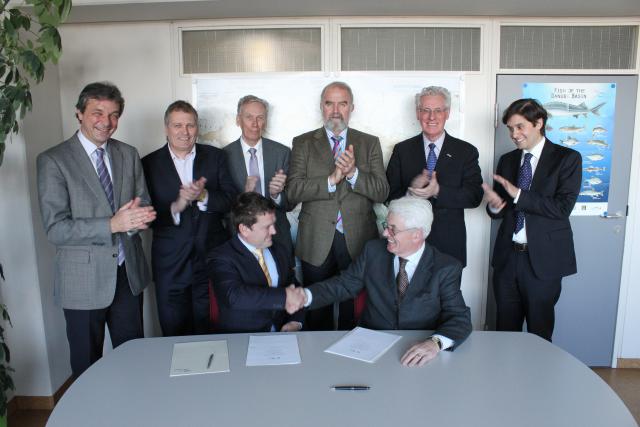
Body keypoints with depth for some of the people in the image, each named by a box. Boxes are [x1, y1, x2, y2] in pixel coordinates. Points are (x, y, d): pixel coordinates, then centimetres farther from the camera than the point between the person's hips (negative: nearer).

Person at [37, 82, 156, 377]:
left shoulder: (129, 155, 5)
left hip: (128, 274, 4)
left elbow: (143, 207, 6)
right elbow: (56, 229, -15)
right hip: (84, 281, -3)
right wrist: (113, 224, -27)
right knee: (87, 365, 15)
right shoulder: (53, 161, -9)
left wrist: (138, 217, -18)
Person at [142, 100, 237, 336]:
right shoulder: (150, 164, 0)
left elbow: (231, 200, -2)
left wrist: (203, 196, -20)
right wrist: (175, 207, -23)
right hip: (171, 264, -1)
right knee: (174, 336, 10)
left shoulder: (215, 157, 5)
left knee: (211, 333, 11)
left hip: (212, 258, 1)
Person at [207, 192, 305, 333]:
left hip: (282, 333, 5)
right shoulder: (221, 258, -8)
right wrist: (284, 296, -23)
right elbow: (234, 296, -24)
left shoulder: (279, 250, 13)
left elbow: (294, 287, 16)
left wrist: (296, 321, -2)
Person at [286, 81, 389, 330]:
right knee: (317, 311, 9)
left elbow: (382, 192, -2)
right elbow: (293, 191, -6)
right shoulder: (303, 143, 6)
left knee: (354, 313, 8)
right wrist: (331, 179, -18)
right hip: (317, 244, 0)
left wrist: (353, 173, -18)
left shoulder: (370, 143, 8)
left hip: (358, 242, 1)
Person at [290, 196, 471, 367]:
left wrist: (435, 342, -34)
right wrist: (306, 296, -12)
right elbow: (344, 284, 5)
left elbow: (460, 318, -13)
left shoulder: (446, 268, -9)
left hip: (418, 351, -1)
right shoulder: (374, 250, 1)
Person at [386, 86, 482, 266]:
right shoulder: (402, 150, 3)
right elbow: (389, 194, 0)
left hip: (450, 244, 0)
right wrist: (410, 191, -21)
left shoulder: (466, 152, 1)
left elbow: (475, 197, -7)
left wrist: (438, 191, -22)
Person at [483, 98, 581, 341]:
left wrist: (518, 194, -20)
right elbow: (500, 212, 9)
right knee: (505, 331, 12)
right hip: (507, 257, 4)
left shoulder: (567, 158, -4)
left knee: (540, 331, 10)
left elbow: (563, 207, -15)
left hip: (544, 258, -4)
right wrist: (494, 205, -13)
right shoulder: (507, 160, 9)